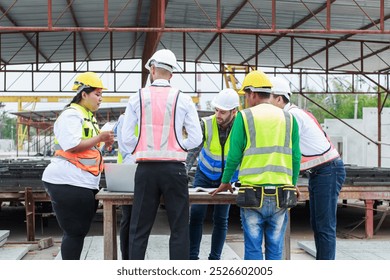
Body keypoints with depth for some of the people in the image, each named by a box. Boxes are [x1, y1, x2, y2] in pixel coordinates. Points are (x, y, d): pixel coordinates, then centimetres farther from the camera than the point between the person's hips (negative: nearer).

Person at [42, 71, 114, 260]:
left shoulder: (88, 116, 19)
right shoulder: (71, 115, -12)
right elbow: (72, 146, -24)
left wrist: (103, 144, 8)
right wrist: (100, 138, -16)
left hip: (85, 184, 10)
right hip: (68, 183, -10)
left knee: (79, 231, 13)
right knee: (74, 232, -4)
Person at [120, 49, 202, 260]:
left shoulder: (137, 98, 2)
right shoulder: (183, 100, 1)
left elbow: (126, 138, 0)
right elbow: (196, 138, 0)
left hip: (146, 169, 1)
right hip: (174, 168, -1)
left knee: (139, 229, 8)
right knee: (179, 229, 6)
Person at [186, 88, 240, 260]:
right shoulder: (206, 124, -20)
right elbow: (192, 151, -20)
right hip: (205, 174, 0)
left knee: (221, 219, 4)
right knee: (196, 215, -6)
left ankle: (215, 259, 15)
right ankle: (192, 257, 4)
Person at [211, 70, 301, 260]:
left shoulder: (244, 117, -1)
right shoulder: (288, 118, 7)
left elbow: (234, 154, -1)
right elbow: (296, 156, 7)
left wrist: (225, 182, 14)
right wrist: (293, 183, 21)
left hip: (253, 194, -2)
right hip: (281, 194, 3)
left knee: (253, 248, 5)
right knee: (275, 248, 10)